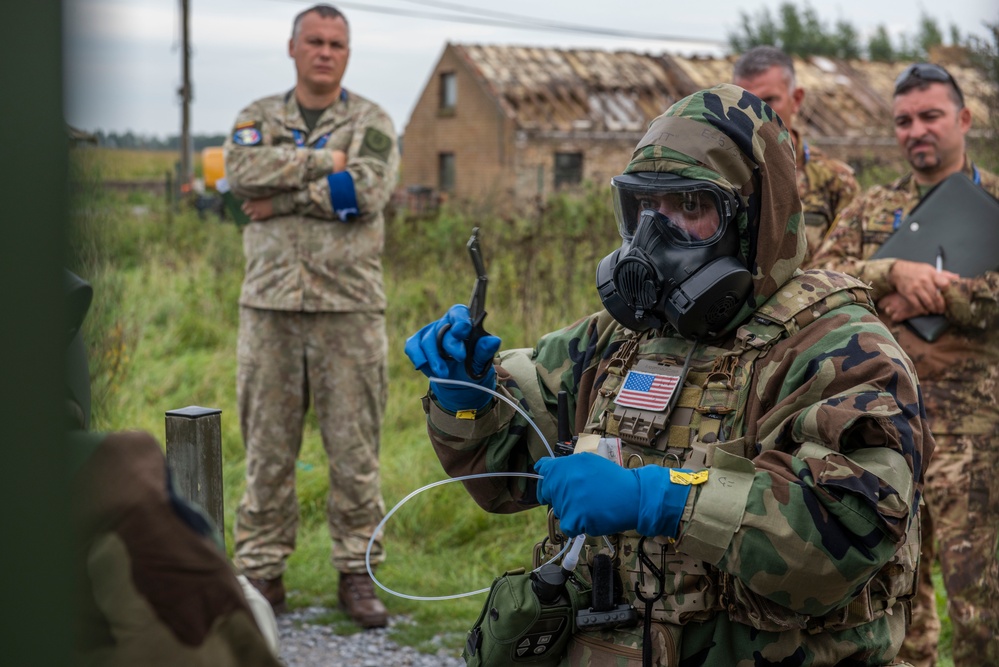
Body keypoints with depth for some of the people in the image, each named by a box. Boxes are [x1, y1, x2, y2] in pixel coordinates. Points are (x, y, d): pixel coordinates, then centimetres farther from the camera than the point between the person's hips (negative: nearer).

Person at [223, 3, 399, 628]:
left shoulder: (373, 122, 6)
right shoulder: (260, 117, 13)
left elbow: (368, 191, -13)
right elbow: (244, 170, -10)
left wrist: (284, 199, -10)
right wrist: (323, 160, -13)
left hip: (349, 307, -1)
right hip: (270, 305, 2)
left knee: (355, 447, 2)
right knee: (268, 446, 5)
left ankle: (358, 573, 12)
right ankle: (263, 572, 15)